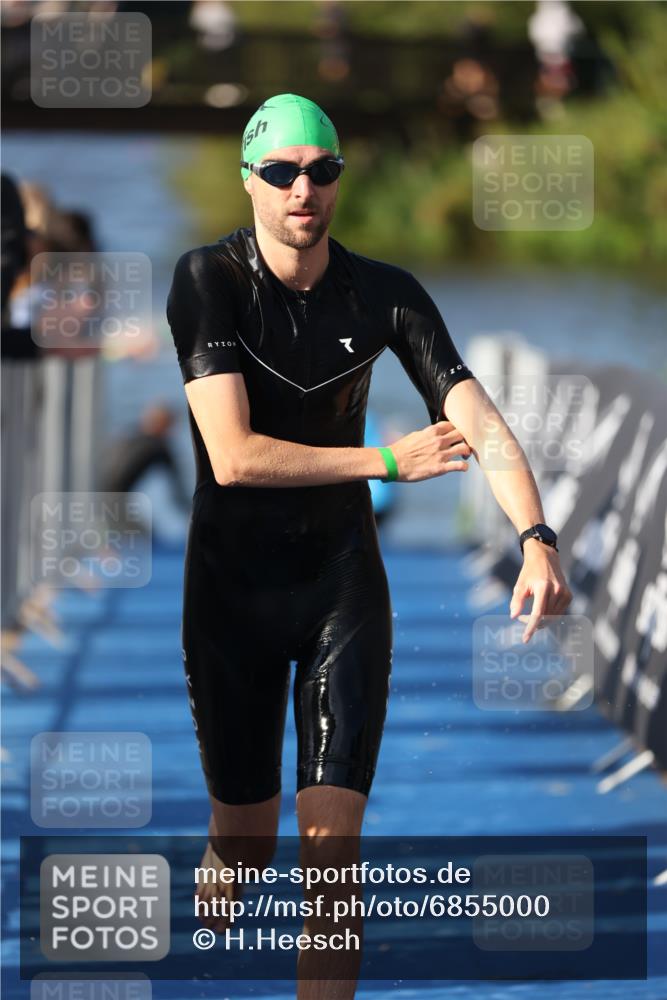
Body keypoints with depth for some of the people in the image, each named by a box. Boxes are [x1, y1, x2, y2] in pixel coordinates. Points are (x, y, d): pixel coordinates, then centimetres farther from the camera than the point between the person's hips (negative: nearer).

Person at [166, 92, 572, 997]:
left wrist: (537, 538, -30)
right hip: (232, 587, -1)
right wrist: (388, 462, -16)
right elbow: (235, 456, -20)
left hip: (344, 582, 1)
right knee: (244, 837, 8)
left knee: (333, 845, -10)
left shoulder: (386, 294, -4)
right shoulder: (209, 280, -12)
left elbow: (482, 423, -13)